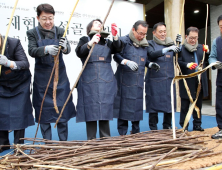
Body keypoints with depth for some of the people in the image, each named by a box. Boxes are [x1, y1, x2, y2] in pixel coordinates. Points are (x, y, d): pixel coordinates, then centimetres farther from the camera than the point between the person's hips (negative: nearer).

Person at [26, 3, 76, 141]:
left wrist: (64, 47, -37)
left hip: (60, 76, 1)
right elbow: (32, 51, -16)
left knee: (62, 109, 6)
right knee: (43, 111, 6)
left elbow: (68, 50, -13)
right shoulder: (33, 33, -1)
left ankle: (63, 142, 21)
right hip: (42, 78, 0)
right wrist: (46, 49, -36)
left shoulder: (60, 31, 1)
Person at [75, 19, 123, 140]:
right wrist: (90, 43, -25)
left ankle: (105, 139, 14)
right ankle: (91, 140, 10)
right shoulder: (85, 40, 11)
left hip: (106, 81, 2)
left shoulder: (107, 42, 18)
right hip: (89, 81, -2)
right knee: (90, 111, 0)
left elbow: (118, 49, -1)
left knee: (105, 110, 3)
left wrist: (115, 37, -19)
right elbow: (79, 52, -8)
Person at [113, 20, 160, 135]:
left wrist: (150, 64, 6)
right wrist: (127, 62, -26)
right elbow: (116, 56, -11)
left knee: (138, 106, 9)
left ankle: (136, 132, 23)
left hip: (139, 81, 6)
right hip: (125, 80, -6)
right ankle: (122, 133, 9)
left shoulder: (145, 44, 17)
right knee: (124, 106, -2)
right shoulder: (124, 41, -3)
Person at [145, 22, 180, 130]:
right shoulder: (150, 44, 1)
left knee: (169, 104, 7)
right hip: (154, 80, -4)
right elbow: (152, 54, -18)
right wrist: (167, 49, -29)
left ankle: (167, 127, 22)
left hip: (169, 79, 4)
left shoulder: (170, 43, 15)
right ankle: (153, 129, 12)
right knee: (154, 104, -1)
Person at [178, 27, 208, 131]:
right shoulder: (181, 48, -3)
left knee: (198, 105, 14)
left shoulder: (201, 47, 12)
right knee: (185, 106, 6)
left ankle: (197, 125, 27)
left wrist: (207, 52, -6)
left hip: (200, 82, 5)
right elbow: (178, 62, -12)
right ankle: (184, 126, 17)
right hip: (187, 82, -4)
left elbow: (207, 60, 11)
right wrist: (187, 65, -28)